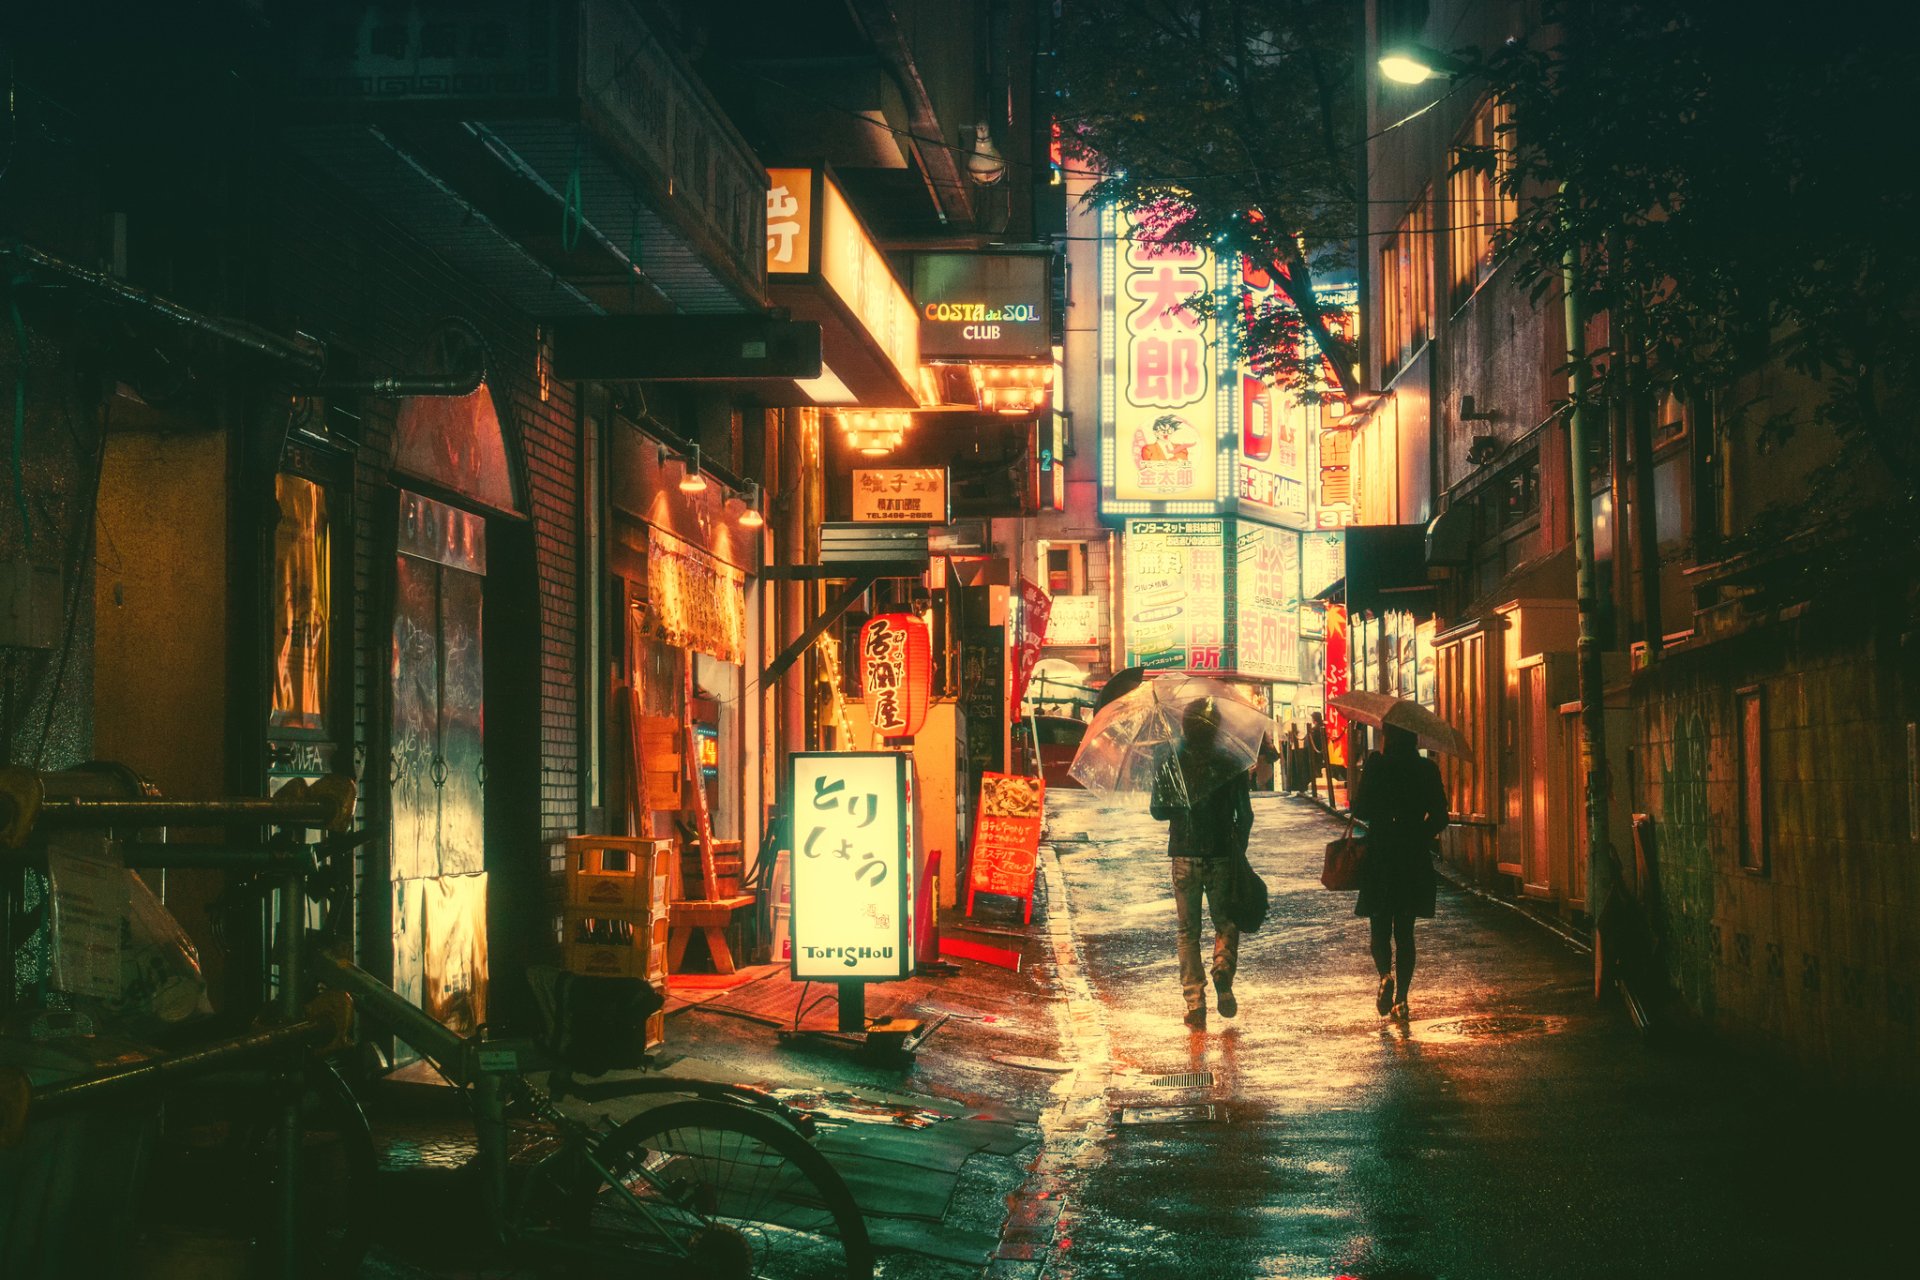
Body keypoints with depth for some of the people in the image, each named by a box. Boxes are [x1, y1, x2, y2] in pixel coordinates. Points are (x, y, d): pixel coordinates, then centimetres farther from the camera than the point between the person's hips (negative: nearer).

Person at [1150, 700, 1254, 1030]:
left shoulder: (1172, 764, -4)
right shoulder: (1232, 764, -4)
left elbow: (1157, 810, 0)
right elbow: (1245, 814, 1)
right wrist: (1239, 848, 13)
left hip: (1185, 857, 0)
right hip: (1222, 855, 0)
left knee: (1187, 932, 8)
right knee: (1226, 923, 16)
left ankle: (1195, 1000, 1)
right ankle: (1223, 967, -13)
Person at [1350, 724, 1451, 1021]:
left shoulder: (1376, 765, -9)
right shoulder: (1427, 770, -1)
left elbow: (1361, 811, -9)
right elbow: (1439, 818, 2)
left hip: (1380, 856, -2)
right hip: (1415, 860, 2)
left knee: (1379, 927, 9)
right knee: (1404, 931, 12)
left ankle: (1386, 975, -19)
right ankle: (1401, 999, 8)